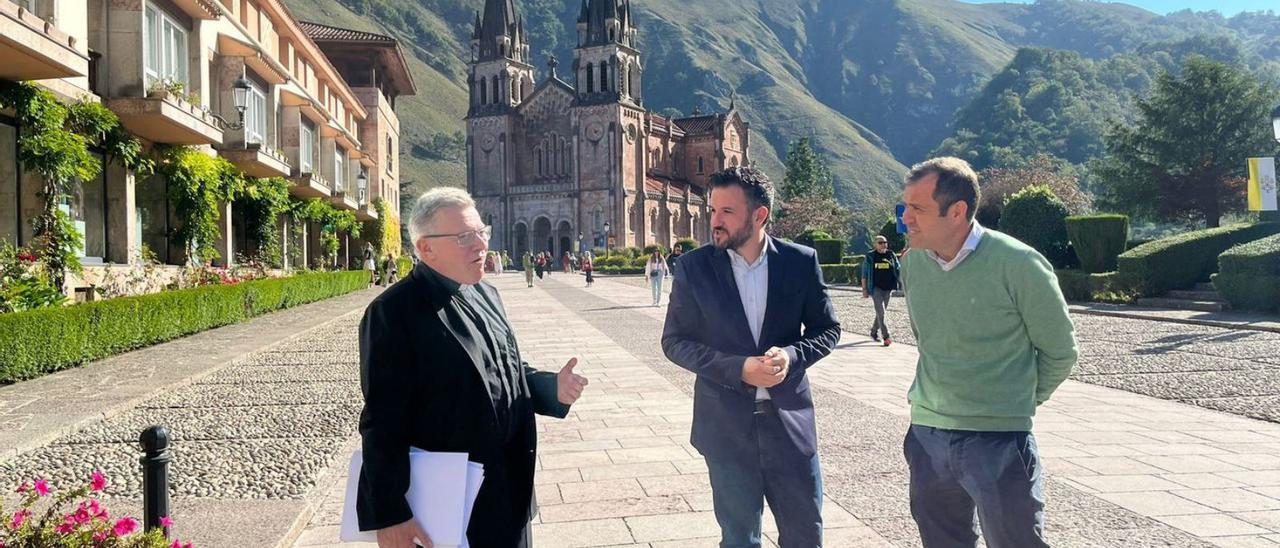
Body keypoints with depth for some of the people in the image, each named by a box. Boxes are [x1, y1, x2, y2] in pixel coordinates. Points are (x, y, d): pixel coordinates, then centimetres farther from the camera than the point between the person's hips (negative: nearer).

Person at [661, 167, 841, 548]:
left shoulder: (800, 262, -4)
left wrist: (791, 355, -17)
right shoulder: (694, 267, -6)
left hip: (790, 418, 1)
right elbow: (675, 342, -3)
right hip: (726, 424, 0)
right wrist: (737, 369, -17)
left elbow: (827, 329, 5)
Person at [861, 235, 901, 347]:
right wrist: (864, 289, -5)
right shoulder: (870, 257, -1)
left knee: (881, 312, 12)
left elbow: (898, 271, 11)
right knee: (880, 312, -12)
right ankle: (886, 337, -15)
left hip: (888, 288, 4)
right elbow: (864, 274, 0)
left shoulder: (892, 255, 7)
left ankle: (874, 333, 29)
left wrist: (901, 285, 2)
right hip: (876, 288, -4)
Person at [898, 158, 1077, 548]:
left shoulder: (1018, 264, -14)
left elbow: (1059, 351, -3)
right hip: (927, 435, 6)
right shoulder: (913, 263, 2)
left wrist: (1020, 402, 5)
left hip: (998, 439, -5)